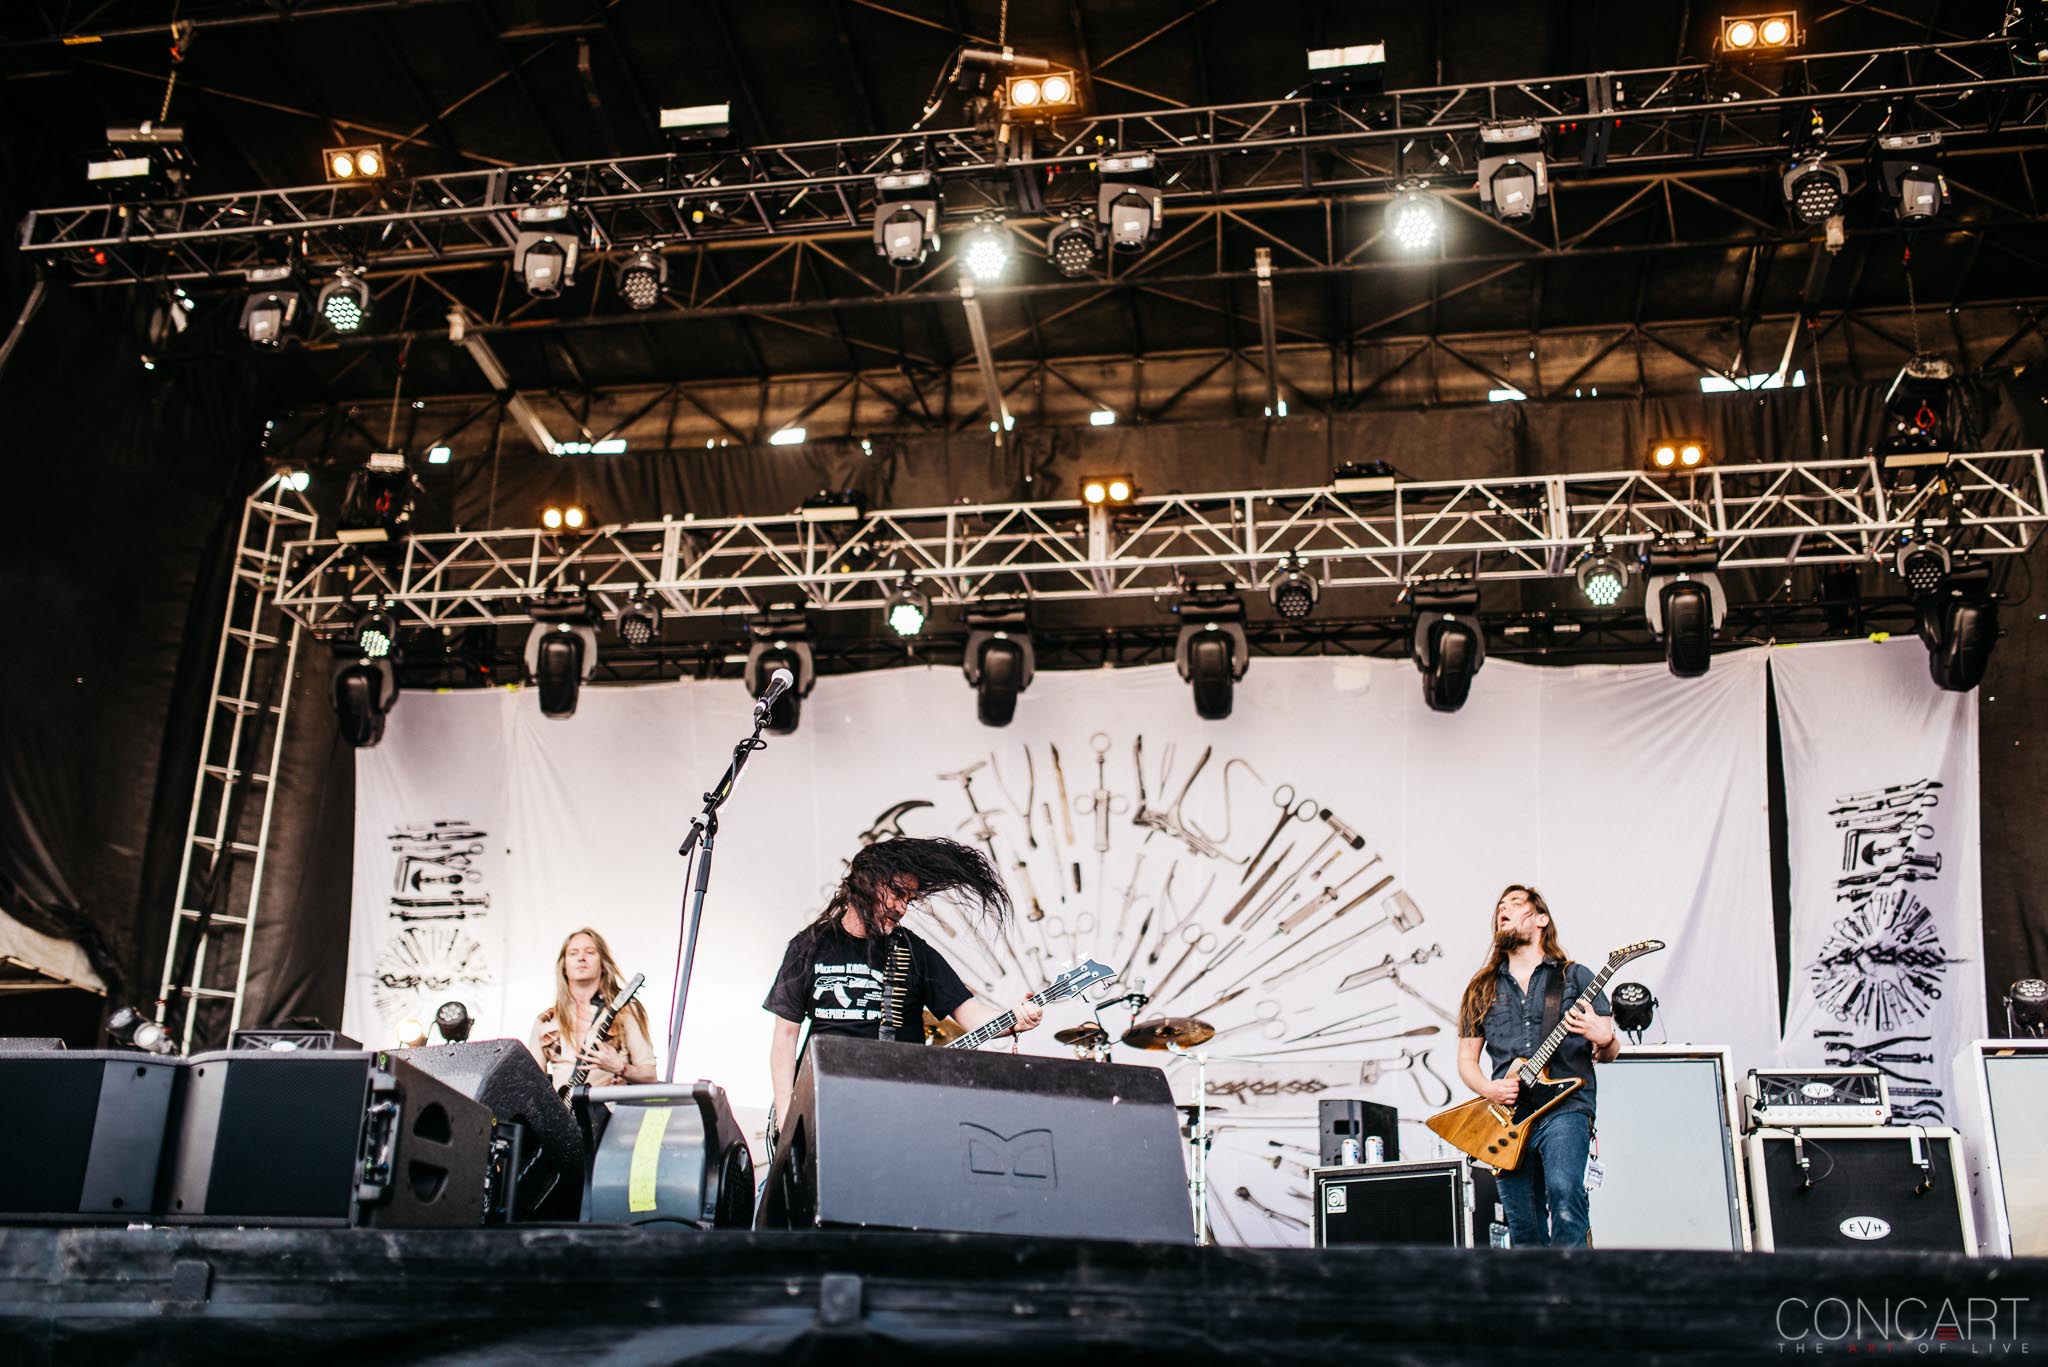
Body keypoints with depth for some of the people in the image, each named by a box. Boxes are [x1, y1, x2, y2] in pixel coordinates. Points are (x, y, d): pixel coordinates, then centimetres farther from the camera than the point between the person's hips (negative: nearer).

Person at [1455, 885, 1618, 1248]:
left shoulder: (1576, 978, 9)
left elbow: (1609, 1052, 10)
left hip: (1564, 1108, -3)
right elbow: (1466, 1059, 19)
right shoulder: (1483, 989, 17)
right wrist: (1488, 1089, -2)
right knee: (1524, 1231, 3)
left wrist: (1602, 1039, -15)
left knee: (1565, 1201, -25)